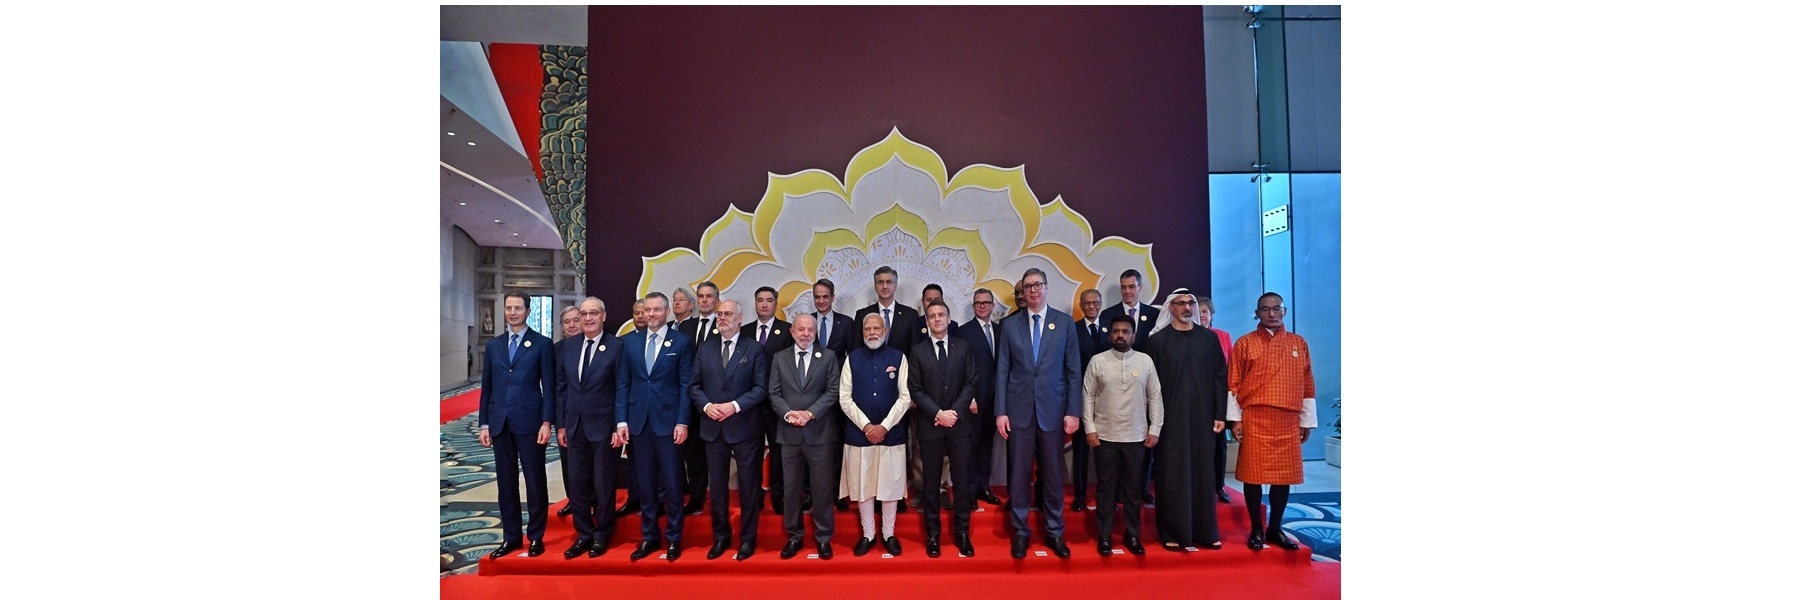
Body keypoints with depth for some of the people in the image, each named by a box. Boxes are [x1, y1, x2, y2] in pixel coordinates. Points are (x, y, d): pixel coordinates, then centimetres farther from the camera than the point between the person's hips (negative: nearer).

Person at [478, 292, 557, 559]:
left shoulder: (542, 344, -1)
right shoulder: (493, 345, 11)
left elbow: (549, 386, -4)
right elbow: (486, 387, 11)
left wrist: (546, 422, -11)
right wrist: (484, 424, 6)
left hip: (529, 422, -4)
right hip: (500, 423, 4)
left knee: (535, 482, 2)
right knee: (506, 482, 10)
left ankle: (536, 536, 13)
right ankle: (510, 536, 19)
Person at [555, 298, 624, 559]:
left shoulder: (616, 346, -8)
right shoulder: (567, 346, 7)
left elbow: (621, 390, -8)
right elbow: (561, 387, 10)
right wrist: (561, 424, 7)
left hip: (603, 426, -5)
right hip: (574, 426, 5)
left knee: (604, 484, 6)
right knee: (577, 483, 10)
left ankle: (602, 535, 21)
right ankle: (584, 535, 24)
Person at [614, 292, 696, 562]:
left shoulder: (681, 343, -1)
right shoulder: (630, 341, 8)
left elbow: (686, 385, -3)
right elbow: (622, 383, 7)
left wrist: (682, 422, -9)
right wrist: (621, 421, 1)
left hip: (668, 422, -3)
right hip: (638, 422, 3)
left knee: (672, 483, 3)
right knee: (645, 483, 10)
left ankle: (674, 537, 16)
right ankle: (649, 536, 21)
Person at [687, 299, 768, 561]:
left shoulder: (754, 349, -1)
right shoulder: (705, 348, 8)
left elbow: (761, 388, -6)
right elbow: (694, 385, 8)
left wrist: (735, 406, -17)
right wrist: (706, 405, -10)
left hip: (744, 427, -3)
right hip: (713, 427, 3)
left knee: (749, 485, 5)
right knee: (717, 485, 10)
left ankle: (748, 538, 17)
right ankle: (721, 536, 23)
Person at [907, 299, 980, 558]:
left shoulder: (963, 347, 7)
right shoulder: (917, 352, 4)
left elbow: (970, 384, 2)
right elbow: (915, 390, -2)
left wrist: (954, 412, -10)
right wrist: (938, 414, -12)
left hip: (959, 423, 1)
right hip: (930, 425, -1)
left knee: (962, 479, 4)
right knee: (931, 481, 5)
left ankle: (962, 532, 14)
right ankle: (932, 533, 15)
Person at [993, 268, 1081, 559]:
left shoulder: (1065, 323, 3)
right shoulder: (1010, 326, 5)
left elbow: (1074, 370, 2)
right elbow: (1002, 372, 4)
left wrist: (1073, 411, -4)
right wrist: (1000, 411, -2)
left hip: (1053, 409, 0)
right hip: (1019, 410, 1)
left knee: (1053, 474, 8)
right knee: (1019, 474, 5)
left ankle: (1054, 532, 22)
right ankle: (1021, 532, 18)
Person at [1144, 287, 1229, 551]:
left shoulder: (1209, 338, 6)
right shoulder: (1158, 340, -1)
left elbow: (1220, 377, 6)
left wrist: (1220, 414, 1)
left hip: (1201, 416, 2)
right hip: (1171, 417, -2)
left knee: (1202, 472, 8)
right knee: (1172, 474, 2)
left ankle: (1205, 531, 18)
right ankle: (1172, 532, 10)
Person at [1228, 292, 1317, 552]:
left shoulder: (1299, 343, 10)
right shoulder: (1245, 343, 1)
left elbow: (1307, 385, 12)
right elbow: (1233, 384, 0)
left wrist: (1307, 421, 10)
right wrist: (1235, 419, -6)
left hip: (1289, 421, 3)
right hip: (1255, 419, -3)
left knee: (1284, 475, 7)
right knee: (1253, 474, 1)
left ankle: (1275, 529, 20)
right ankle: (1257, 530, 13)